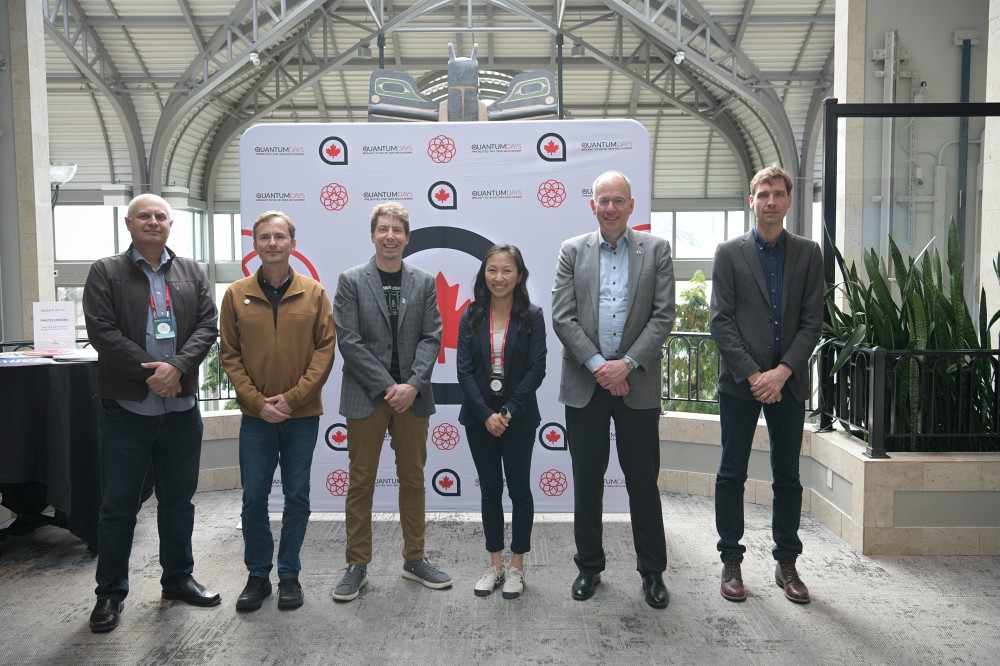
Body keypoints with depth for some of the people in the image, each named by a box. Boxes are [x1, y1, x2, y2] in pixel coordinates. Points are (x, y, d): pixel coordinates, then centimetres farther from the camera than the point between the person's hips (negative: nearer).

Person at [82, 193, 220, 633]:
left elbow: (207, 326, 1)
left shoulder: (192, 273, 10)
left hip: (182, 407, 3)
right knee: (118, 505, 6)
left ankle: (178, 579, 29)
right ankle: (110, 593, 20)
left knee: (178, 501, 14)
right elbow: (101, 331, -9)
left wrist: (177, 367, -15)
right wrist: (150, 371, -16)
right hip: (127, 407, -3)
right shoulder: (106, 272, 2)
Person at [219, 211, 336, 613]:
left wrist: (293, 397, -12)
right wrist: (257, 401, -9)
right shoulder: (237, 295, 1)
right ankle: (258, 575, 23)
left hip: (302, 415, 0)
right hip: (255, 415, 1)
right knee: (253, 497, 6)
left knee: (297, 497, 8)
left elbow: (326, 348, -4)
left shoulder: (314, 293, -1)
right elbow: (229, 354, 1)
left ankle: (289, 575, 23)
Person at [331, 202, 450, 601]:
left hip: (412, 396, 2)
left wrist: (412, 385, -13)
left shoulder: (423, 282, 7)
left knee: (413, 479, 11)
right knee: (361, 482, 5)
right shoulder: (351, 281, 0)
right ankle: (357, 565, 17)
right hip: (366, 396, -2)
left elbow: (431, 337, 1)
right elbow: (348, 340, -7)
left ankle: (415, 560, 24)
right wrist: (388, 386, -13)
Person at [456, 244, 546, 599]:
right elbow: (464, 370, -4)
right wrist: (486, 414, -13)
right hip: (479, 418, 2)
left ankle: (516, 567, 21)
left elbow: (536, 369, -9)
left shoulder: (532, 316, -4)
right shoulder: (471, 316, 1)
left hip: (518, 418, -2)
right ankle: (495, 564, 23)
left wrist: (508, 412, -15)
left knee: (519, 489, 7)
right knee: (490, 490, 11)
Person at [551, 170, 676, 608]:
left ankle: (653, 573, 22)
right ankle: (589, 567, 26)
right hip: (585, 384, 1)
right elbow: (562, 317, -2)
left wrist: (627, 364, -13)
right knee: (587, 482, 10)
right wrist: (597, 365, -12)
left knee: (643, 483, 6)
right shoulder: (572, 251, 6)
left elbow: (663, 316, -2)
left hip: (637, 384, -1)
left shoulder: (656, 250, 4)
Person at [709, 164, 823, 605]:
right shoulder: (730, 253, 2)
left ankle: (787, 563, 23)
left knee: (788, 475, 10)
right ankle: (731, 560, 17)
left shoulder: (808, 253, 7)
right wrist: (752, 373, -12)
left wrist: (783, 370, -10)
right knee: (732, 473, 5)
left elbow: (812, 321, 3)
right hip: (740, 381, -2)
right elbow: (720, 320, -4)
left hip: (788, 381, 2)